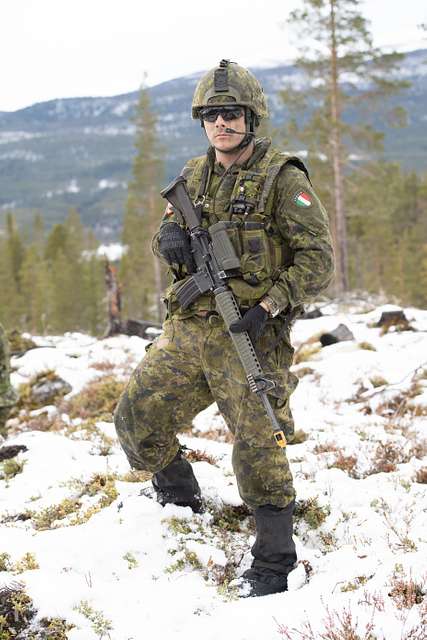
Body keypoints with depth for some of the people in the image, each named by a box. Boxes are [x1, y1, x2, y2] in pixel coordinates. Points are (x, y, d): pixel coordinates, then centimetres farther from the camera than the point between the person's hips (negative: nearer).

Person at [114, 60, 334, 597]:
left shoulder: (283, 179, -7)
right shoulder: (195, 176, 12)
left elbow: (317, 259, -10)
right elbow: (166, 229, 21)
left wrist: (268, 308, -20)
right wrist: (170, 236, -5)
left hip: (248, 333, -6)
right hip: (186, 331, 7)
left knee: (258, 447, -6)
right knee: (136, 418, 7)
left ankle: (273, 567, 9)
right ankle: (183, 508, 32)